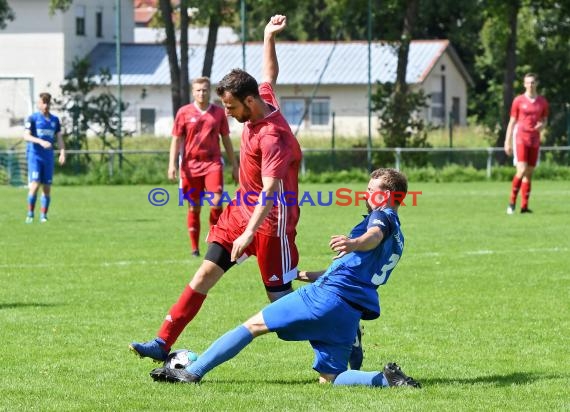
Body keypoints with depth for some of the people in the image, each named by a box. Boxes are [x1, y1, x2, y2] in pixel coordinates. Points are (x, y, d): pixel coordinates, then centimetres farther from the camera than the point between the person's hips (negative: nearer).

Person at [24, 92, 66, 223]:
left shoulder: (55, 120, 12)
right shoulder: (33, 118, -2)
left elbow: (59, 138, 12)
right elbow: (26, 136, -12)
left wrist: (62, 152, -4)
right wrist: (40, 141, -27)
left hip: (48, 157, 4)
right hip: (34, 155, -4)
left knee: (47, 188, 2)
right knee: (35, 184, -14)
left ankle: (43, 216, 9)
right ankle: (30, 214, -4)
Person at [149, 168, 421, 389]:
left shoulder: (382, 216, 2)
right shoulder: (397, 239, 30)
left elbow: (375, 234, -25)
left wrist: (354, 243, -49)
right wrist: (303, 275, 43)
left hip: (327, 295, -8)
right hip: (351, 317, 8)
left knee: (254, 325, 0)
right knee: (328, 379, 8)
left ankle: (193, 372, -2)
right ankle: (387, 378, -15)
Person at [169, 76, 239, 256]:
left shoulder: (219, 112, 7)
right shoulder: (184, 112, 3)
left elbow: (226, 140, 13)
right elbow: (176, 139, 4)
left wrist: (234, 165, 13)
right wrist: (172, 164, -6)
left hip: (213, 162, 0)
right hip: (191, 165, 0)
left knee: (216, 202, -16)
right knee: (194, 207, 4)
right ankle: (194, 247, 12)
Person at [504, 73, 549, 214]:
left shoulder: (542, 102, 8)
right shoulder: (518, 100, 0)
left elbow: (544, 120, 18)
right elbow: (512, 122, 2)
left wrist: (542, 125, -8)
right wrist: (507, 142, -1)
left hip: (534, 140, 4)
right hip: (520, 139, -4)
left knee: (529, 173, 3)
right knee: (522, 171, -16)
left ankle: (524, 206, 6)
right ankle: (512, 202, -2)